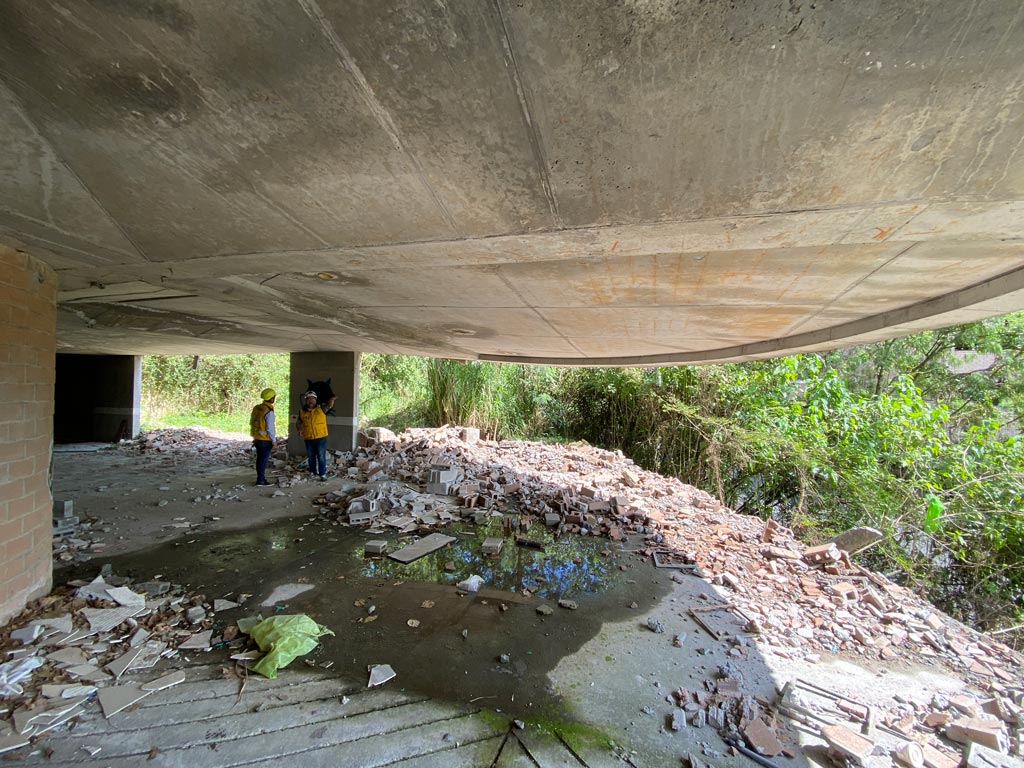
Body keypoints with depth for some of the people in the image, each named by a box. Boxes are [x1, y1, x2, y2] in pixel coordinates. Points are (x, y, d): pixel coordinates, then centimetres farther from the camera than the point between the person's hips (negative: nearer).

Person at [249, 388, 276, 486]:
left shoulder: (256, 408, 4)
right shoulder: (269, 412, -20)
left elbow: (252, 423, 11)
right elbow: (270, 428, -19)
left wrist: (254, 437, 20)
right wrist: (273, 441, -9)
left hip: (257, 439, 8)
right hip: (266, 440, -8)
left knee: (259, 459, 17)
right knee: (264, 460, 0)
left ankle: (260, 478, 27)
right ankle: (260, 480, 5)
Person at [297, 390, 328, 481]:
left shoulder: (321, 409, 0)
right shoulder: (302, 412, 7)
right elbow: (299, 423, 18)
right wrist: (300, 430, 2)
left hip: (321, 438, -3)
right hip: (308, 439, 3)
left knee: (321, 456, -4)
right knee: (311, 457, 15)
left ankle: (322, 473, 3)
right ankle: (313, 473, 30)